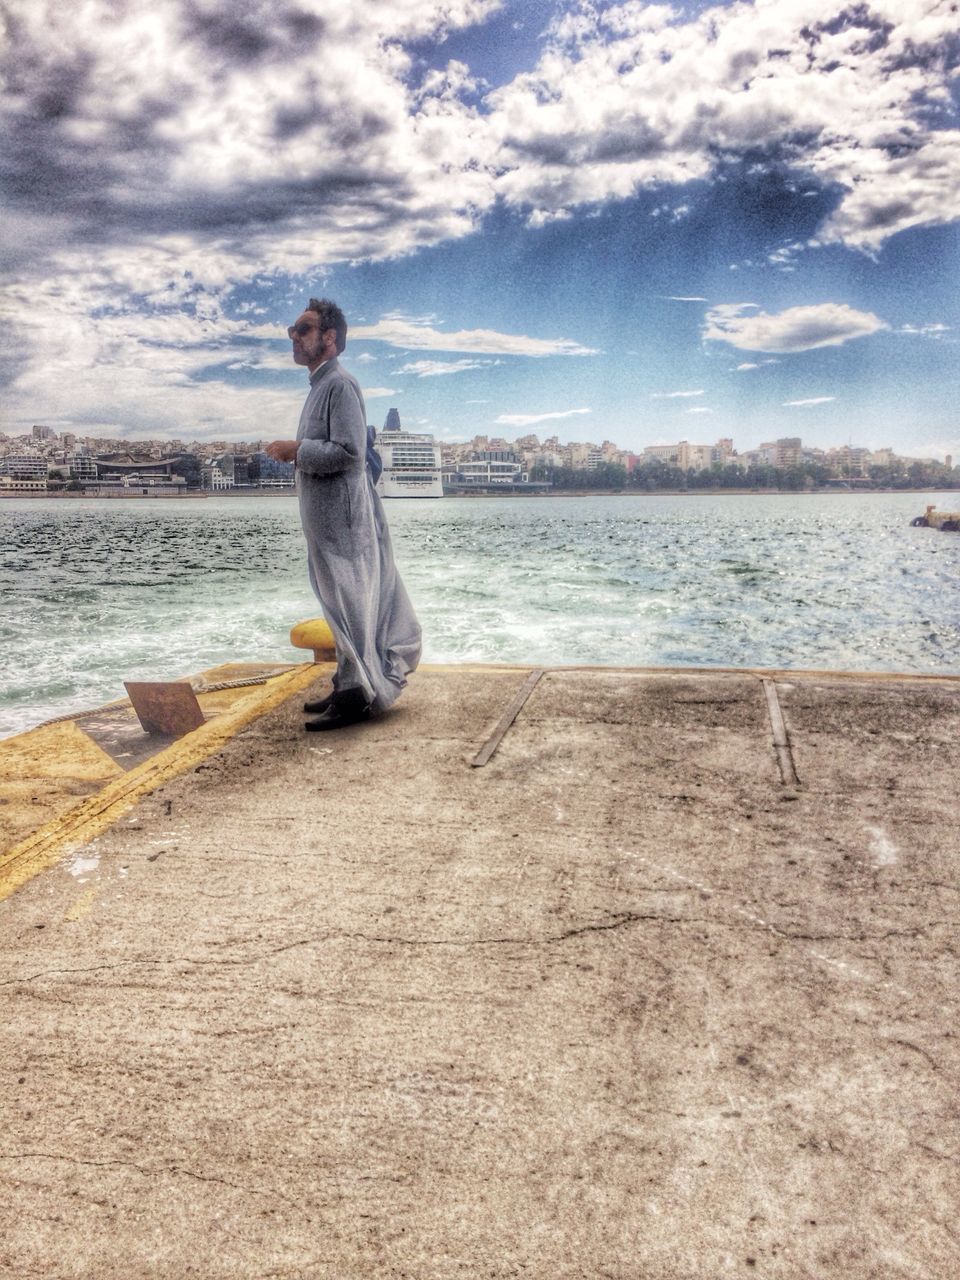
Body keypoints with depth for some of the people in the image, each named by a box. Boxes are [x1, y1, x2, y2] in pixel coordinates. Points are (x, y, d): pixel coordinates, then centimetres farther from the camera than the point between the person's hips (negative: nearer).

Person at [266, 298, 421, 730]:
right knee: (342, 600, 14)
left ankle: (357, 695, 0)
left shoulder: (340, 384, -13)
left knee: (349, 600, -6)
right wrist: (297, 450, 10)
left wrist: (296, 450, -15)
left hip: (342, 514, -10)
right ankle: (350, 685, 23)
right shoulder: (320, 385, 18)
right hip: (325, 515, 10)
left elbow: (347, 451, -23)